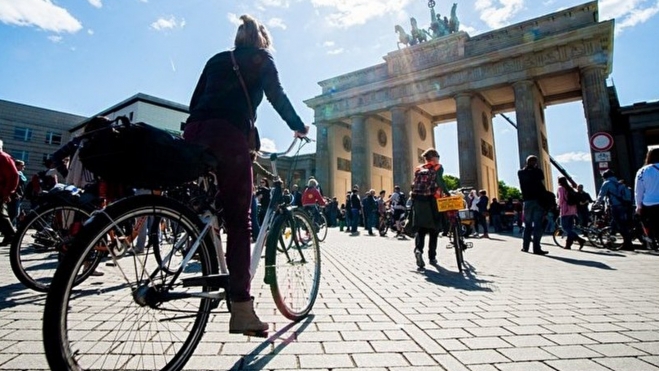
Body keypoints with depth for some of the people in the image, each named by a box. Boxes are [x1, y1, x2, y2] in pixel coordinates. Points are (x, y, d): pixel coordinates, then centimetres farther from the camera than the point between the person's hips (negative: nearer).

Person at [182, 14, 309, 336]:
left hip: (194, 133, 6)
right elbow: (277, 96, 4)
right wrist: (299, 127, 15)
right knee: (238, 221, -7)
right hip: (228, 136, -6)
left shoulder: (217, 59, 30)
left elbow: (195, 101, 23)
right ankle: (241, 308, -8)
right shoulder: (262, 58, 17)